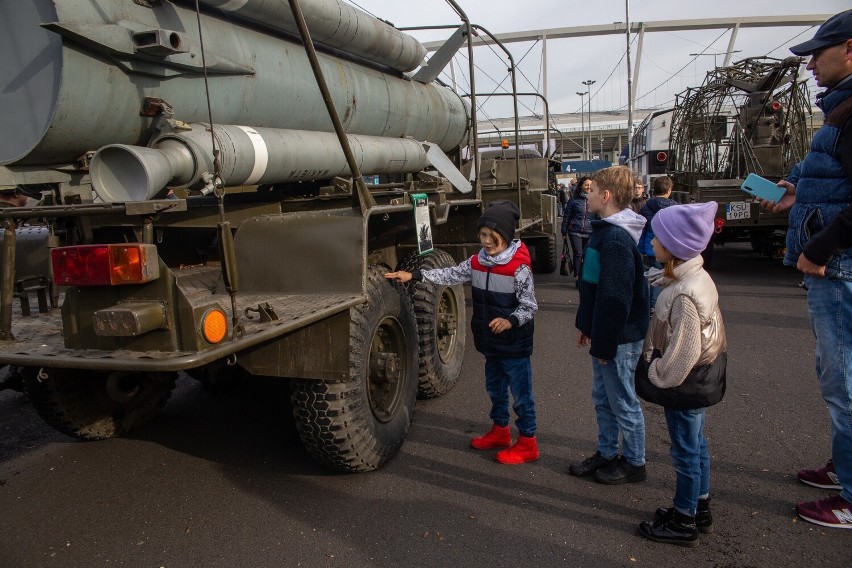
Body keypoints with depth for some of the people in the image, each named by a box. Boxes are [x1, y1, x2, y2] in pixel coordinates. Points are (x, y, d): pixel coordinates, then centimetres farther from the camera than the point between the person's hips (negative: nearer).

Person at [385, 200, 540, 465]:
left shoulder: (519, 268, -18)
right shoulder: (477, 262, 3)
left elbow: (530, 306, -15)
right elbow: (450, 275, 6)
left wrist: (510, 321, -32)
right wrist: (414, 275, 1)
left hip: (515, 344, -7)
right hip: (491, 343, 7)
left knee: (521, 393, 5)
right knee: (495, 388, 22)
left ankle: (527, 443, 18)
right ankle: (500, 431, 40)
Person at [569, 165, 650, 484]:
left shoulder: (617, 239, -25)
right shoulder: (604, 230, 9)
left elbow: (615, 297, -26)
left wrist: (605, 343, -21)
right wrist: (586, 325, 18)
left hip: (619, 338, -10)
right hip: (603, 333, 10)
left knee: (623, 401, 6)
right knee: (602, 398, 20)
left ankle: (634, 463, 24)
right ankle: (606, 453, 36)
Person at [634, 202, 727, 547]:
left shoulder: (684, 293, -29)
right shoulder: (695, 277, 1)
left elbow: (683, 351, -26)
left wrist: (659, 376, -13)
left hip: (685, 383, -10)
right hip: (699, 379, 10)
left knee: (685, 450, 5)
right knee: (696, 444, 21)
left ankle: (683, 522, 22)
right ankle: (700, 509, 37)